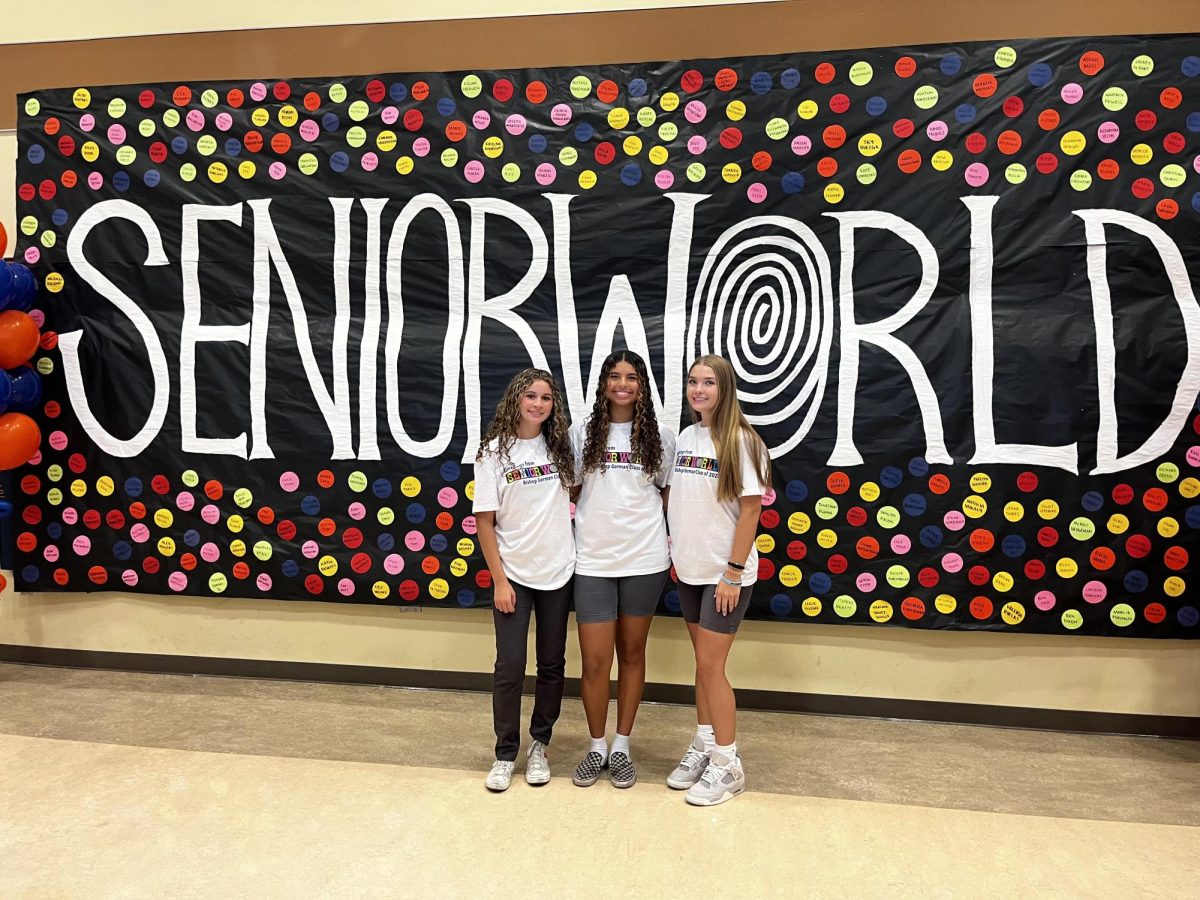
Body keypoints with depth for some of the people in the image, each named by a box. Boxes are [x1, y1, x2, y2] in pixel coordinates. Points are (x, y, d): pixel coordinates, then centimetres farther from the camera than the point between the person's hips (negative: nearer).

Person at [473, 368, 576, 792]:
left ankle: (540, 745, 28)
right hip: (514, 575, -3)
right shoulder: (494, 452, -6)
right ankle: (505, 754, 19)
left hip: (558, 573, 3)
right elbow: (484, 522, -6)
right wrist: (499, 581, -9)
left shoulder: (560, 447, 1)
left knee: (552, 664, 11)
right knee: (510, 667, 1)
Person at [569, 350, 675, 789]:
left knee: (632, 653, 12)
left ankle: (621, 747, 28)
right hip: (593, 560, 0)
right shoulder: (582, 432, 2)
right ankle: (597, 747, 24)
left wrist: (669, 538, 0)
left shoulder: (660, 436, 3)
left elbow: (668, 492, 10)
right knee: (595, 661, 2)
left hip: (644, 559, 1)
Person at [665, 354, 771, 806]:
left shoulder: (740, 440, -12)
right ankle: (704, 746, 30)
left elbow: (751, 510, -14)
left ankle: (728, 764, 14)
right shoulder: (685, 437, 6)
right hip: (689, 568, 6)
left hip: (724, 572, -6)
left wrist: (734, 571, -16)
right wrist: (675, 540, 5)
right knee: (703, 662, 16)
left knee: (711, 665, -2)